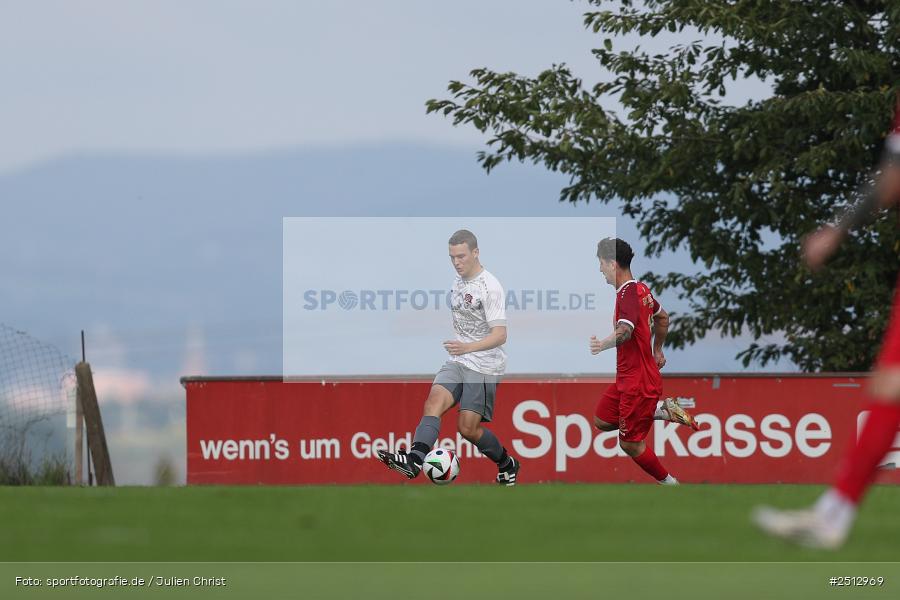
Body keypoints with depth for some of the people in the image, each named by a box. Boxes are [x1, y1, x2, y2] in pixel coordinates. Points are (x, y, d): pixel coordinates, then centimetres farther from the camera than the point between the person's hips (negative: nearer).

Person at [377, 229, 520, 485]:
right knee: (434, 401, -18)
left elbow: (500, 335, -22)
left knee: (468, 427, -5)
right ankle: (415, 459, -35)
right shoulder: (458, 281, 10)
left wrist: (467, 347, -35)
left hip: (484, 367, -7)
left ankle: (507, 465, 20)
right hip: (457, 363, 7)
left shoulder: (490, 287, -15)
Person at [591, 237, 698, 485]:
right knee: (602, 421, 14)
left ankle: (670, 483, 14)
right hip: (627, 378, 9)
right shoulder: (641, 289, 7)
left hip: (638, 382, -9)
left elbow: (625, 330, -42)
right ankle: (661, 409, 14)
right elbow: (662, 318, 25)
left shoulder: (628, 295, -23)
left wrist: (604, 344, -60)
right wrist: (657, 350, 35)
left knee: (630, 443, 1)